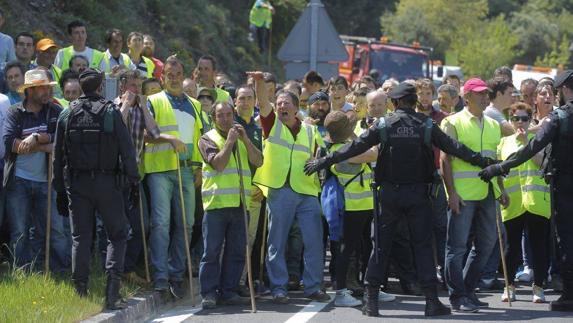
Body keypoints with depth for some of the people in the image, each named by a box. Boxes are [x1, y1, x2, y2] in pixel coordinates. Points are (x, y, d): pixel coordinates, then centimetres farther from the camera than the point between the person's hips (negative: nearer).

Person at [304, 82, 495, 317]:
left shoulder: (384, 125, -3)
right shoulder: (426, 126, -2)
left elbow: (354, 148, -3)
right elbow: (453, 147, -1)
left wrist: (323, 162, 5)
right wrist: (484, 162, 7)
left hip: (389, 193, 0)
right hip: (417, 193, 0)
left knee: (381, 245, 6)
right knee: (422, 245, 5)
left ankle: (371, 300, 4)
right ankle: (432, 300, 1)